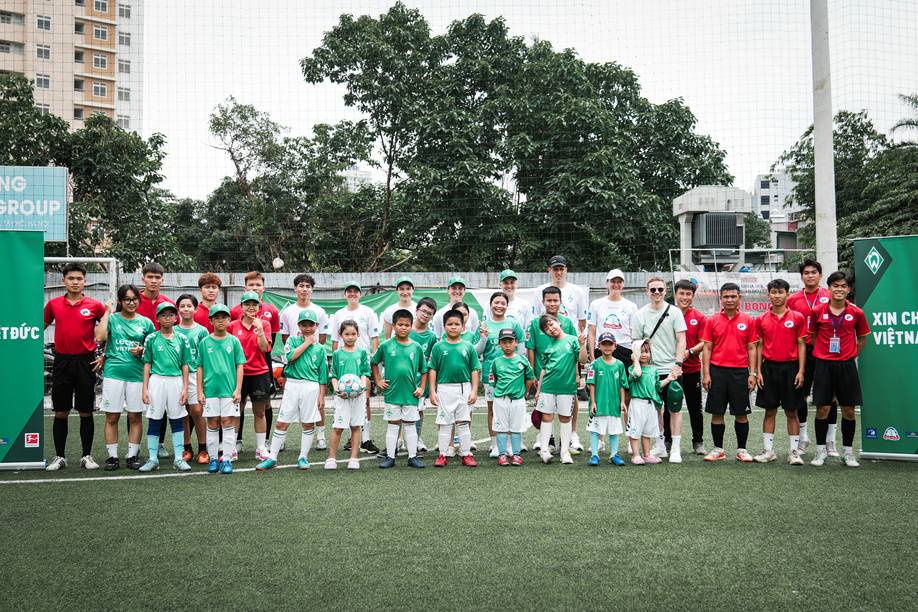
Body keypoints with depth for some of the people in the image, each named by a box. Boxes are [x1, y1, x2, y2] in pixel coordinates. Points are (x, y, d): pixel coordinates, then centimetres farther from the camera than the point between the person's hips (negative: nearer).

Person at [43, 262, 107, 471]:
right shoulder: (53, 304, 5)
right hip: (62, 362, 2)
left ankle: (87, 456, 14)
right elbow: (41, 326, 18)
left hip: (85, 362, -2)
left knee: (86, 412, 4)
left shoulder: (94, 305, -2)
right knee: (60, 413, 7)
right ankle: (59, 457, 16)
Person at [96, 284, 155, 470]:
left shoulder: (146, 322, 9)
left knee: (135, 417, 4)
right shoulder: (112, 318, 5)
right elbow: (99, 337, -13)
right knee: (111, 417, 2)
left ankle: (133, 455, 13)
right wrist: (107, 312, -6)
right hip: (113, 372, -1)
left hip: (137, 373, 1)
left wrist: (142, 350, -6)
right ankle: (112, 456, 11)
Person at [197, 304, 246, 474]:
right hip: (210, 390, 1)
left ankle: (227, 459, 6)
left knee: (228, 423, 0)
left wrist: (238, 389, -3)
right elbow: (200, 368, 7)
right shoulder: (205, 342, 4)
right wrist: (200, 391, 3)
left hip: (229, 390, -1)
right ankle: (213, 459, 16)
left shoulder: (234, 341, 2)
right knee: (212, 424, 7)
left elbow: (240, 366, 3)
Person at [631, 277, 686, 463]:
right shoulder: (639, 315, 5)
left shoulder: (674, 312, 0)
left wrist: (678, 364, -11)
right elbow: (636, 343, 7)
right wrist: (637, 363, -8)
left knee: (674, 409, -2)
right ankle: (660, 446, 21)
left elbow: (681, 340, -2)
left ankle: (675, 449, 3)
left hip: (671, 370, -2)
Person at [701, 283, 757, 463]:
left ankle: (741, 450, 16)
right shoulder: (712, 321, 4)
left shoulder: (748, 321, 4)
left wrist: (752, 373, -2)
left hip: (740, 372, 0)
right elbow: (707, 348, 3)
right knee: (716, 412, 4)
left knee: (741, 413, 4)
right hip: (717, 371, 0)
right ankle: (718, 449, 15)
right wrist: (706, 374, -3)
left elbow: (751, 349, 6)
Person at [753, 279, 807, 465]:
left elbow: (801, 345, 0)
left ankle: (794, 451, 11)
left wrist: (801, 371, -7)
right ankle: (768, 450, 13)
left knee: (791, 412, 4)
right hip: (769, 368, 2)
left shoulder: (797, 317, 0)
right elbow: (759, 346, 7)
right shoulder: (761, 320, 5)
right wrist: (758, 371, 1)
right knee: (770, 411, 6)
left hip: (790, 367, -2)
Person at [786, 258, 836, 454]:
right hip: (802, 352, 1)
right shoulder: (793, 300, 6)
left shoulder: (830, 296, 2)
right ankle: (803, 439, 18)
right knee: (800, 395, 4)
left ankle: (830, 441, 14)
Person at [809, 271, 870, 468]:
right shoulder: (818, 311, -1)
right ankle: (821, 450, 14)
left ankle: (847, 451, 18)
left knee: (848, 410, 5)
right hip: (823, 365, -1)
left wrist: (851, 355, 5)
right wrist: (821, 354, 4)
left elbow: (862, 339, 12)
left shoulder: (856, 313, 0)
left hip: (846, 365, 1)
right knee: (822, 409, 1)